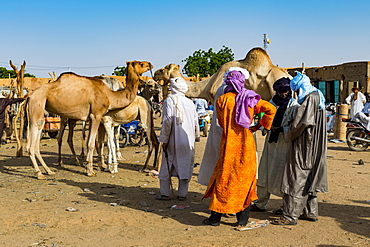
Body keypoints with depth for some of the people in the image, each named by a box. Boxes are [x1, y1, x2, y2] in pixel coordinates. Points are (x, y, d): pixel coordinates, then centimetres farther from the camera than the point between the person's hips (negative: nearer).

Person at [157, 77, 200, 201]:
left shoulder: (170, 100, -7)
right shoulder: (190, 102, 7)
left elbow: (168, 121, -14)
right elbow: (196, 122, 10)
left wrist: (164, 139, -9)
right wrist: (196, 137, 20)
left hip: (174, 140, -4)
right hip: (188, 141, 4)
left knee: (166, 167, 7)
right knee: (185, 166, 10)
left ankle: (165, 194, 11)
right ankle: (182, 194, 13)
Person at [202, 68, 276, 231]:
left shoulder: (222, 100, -4)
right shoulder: (250, 98, 0)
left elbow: (221, 122, 7)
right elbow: (271, 109, -4)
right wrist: (258, 126, 1)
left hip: (229, 144, -1)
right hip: (246, 144, 1)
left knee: (224, 179, 8)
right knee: (245, 180, 8)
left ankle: (215, 217, 16)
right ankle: (243, 221, 10)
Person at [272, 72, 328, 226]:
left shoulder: (310, 98, -16)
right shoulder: (317, 96, 14)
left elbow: (302, 123, -21)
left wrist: (290, 134, -5)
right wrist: (293, 128, 11)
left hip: (304, 147, -10)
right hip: (313, 148, 10)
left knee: (297, 180, -7)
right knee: (309, 180, 16)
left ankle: (291, 215, -4)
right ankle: (311, 212, 24)